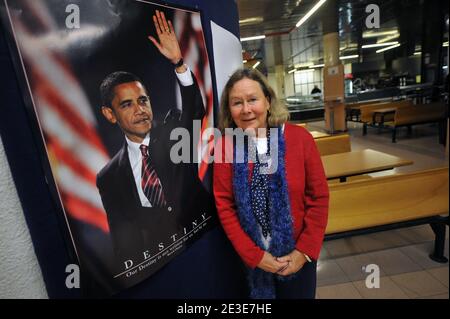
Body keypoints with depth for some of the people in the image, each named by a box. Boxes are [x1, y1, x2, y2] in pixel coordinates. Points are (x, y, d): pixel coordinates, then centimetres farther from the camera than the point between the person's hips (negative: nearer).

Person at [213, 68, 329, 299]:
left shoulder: (300, 138, -11)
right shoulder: (225, 145, -12)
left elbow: (319, 198, -7)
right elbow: (224, 205, -10)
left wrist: (305, 251, -10)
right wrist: (254, 255, -11)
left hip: (298, 255, 1)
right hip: (254, 258, 0)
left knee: (300, 293, 22)